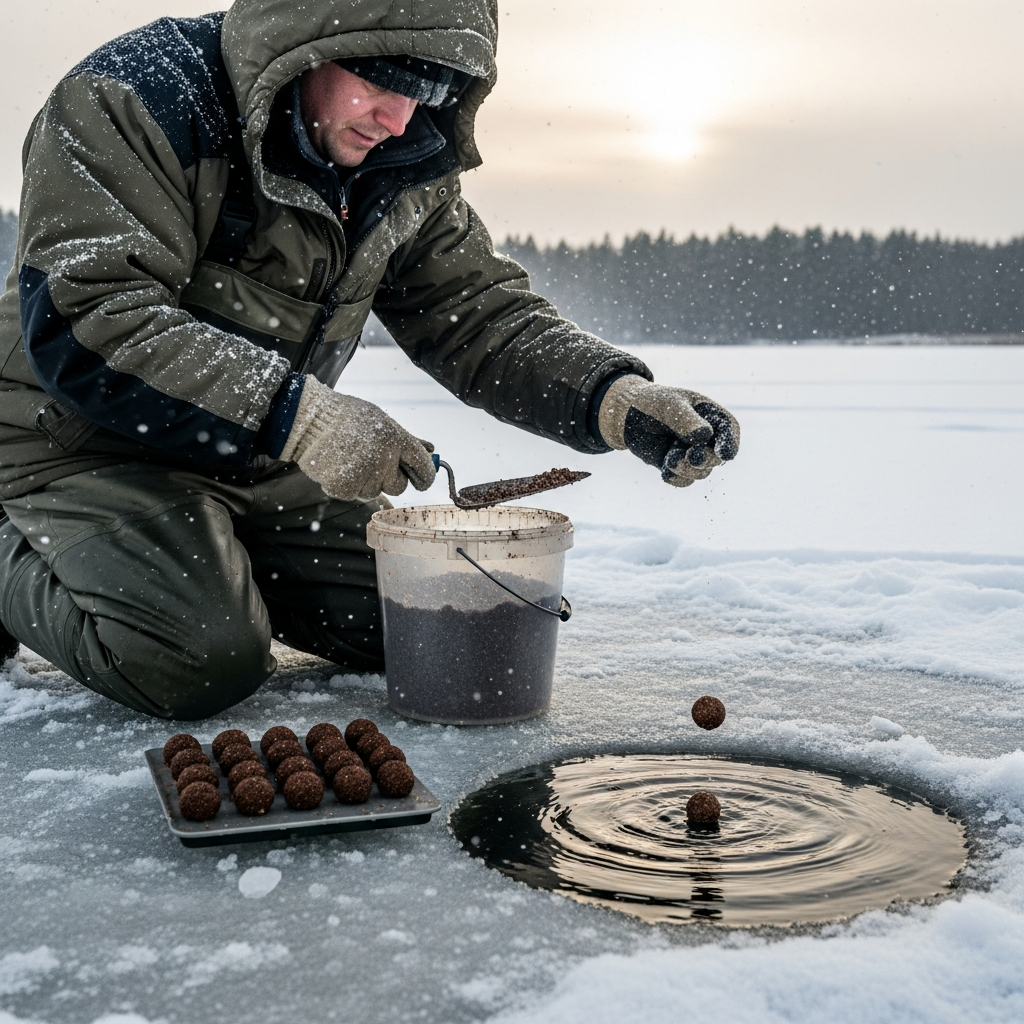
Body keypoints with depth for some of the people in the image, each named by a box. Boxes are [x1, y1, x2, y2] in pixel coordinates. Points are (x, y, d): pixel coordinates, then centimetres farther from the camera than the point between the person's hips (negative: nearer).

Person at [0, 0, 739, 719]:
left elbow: (481, 315, -1)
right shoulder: (134, 100, -21)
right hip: (86, 444, -6)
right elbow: (84, 322, -30)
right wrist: (297, 416, -38)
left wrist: (617, 400, -20)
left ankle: (227, 567, 20)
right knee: (205, 661, -27)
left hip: (262, 465, 7)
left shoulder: (407, 172, 0)